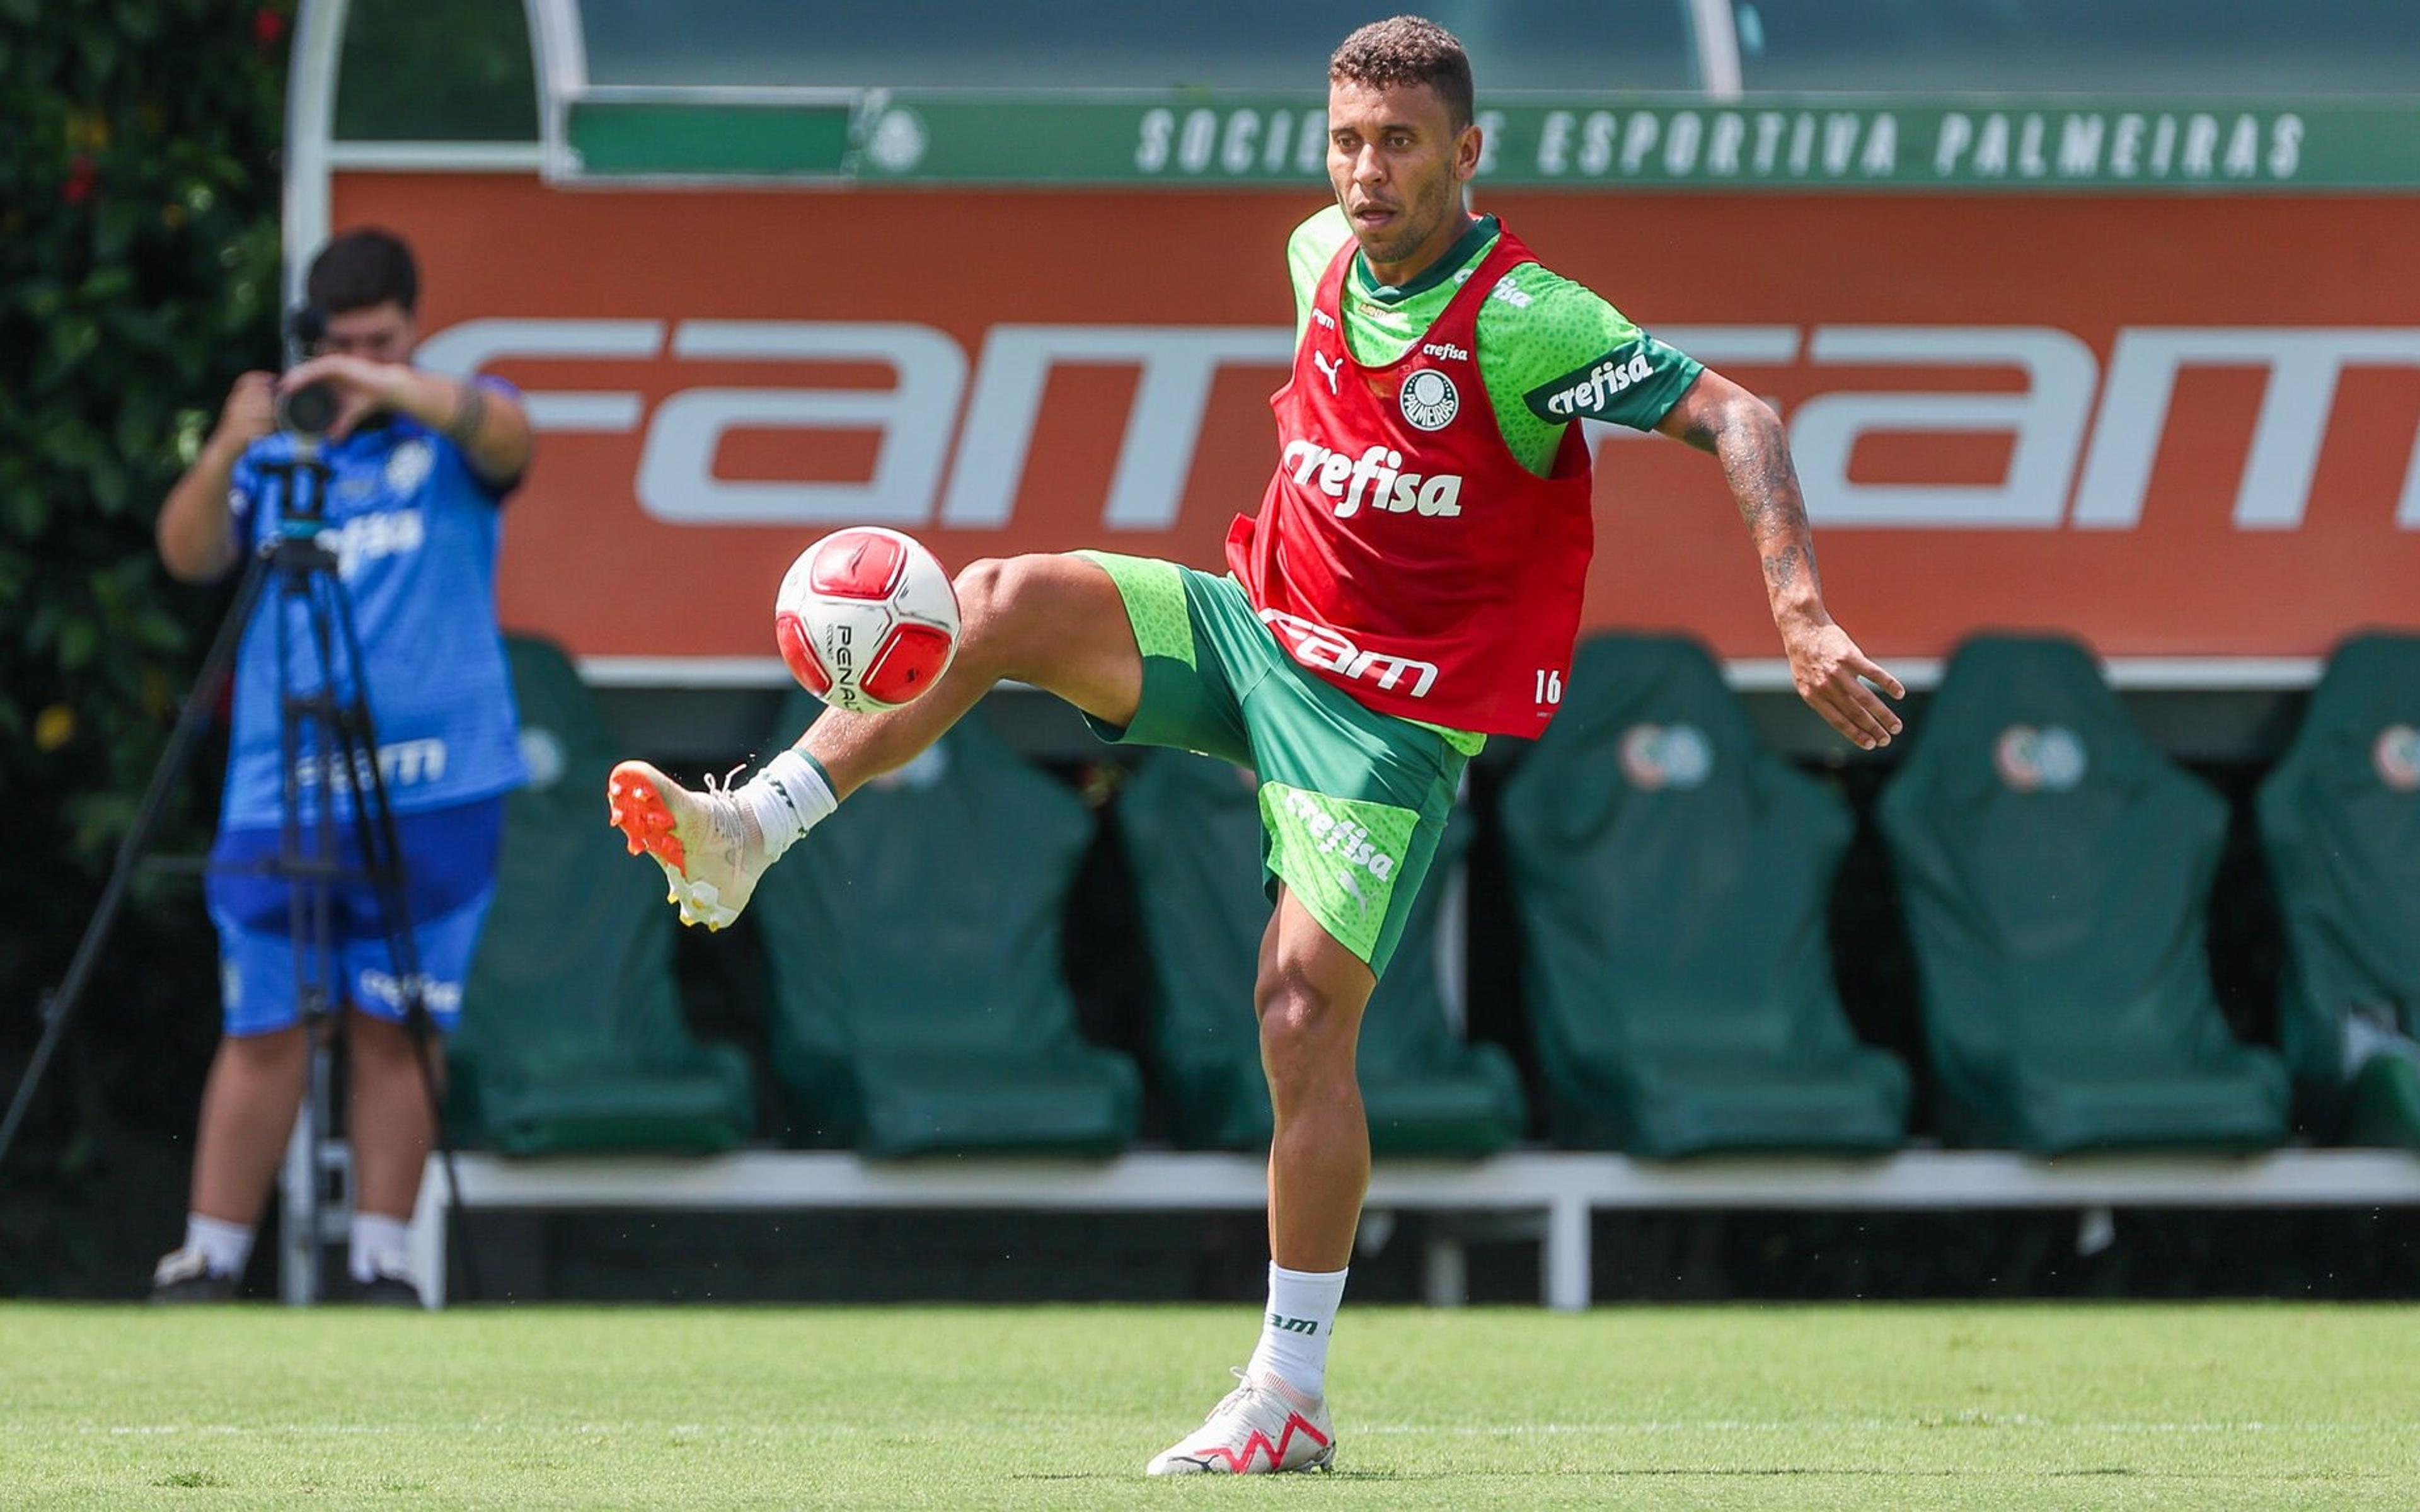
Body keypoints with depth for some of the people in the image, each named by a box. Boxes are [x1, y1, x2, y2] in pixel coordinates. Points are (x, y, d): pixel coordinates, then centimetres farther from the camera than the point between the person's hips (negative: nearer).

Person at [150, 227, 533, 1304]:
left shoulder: (451, 437, 9)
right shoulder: (277, 452, 12)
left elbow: (505, 435, -15)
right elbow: (188, 555, -1)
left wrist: (396, 388, -31)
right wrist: (227, 453, -20)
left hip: (433, 794, -1)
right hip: (279, 795, 1)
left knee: (395, 1032, 0)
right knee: (264, 1033, -2)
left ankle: (381, 1260, 4)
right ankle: (210, 1260, 0)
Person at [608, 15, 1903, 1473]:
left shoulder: (1524, 320, -19)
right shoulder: (1325, 255, 2)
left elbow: (1739, 419, -21)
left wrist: (1803, 616, -31)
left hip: (1396, 709, -6)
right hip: (1253, 625, 6)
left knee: (1303, 1019, -12)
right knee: (1002, 602, -16)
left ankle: (1292, 1394, -4)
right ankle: (743, 834, -18)